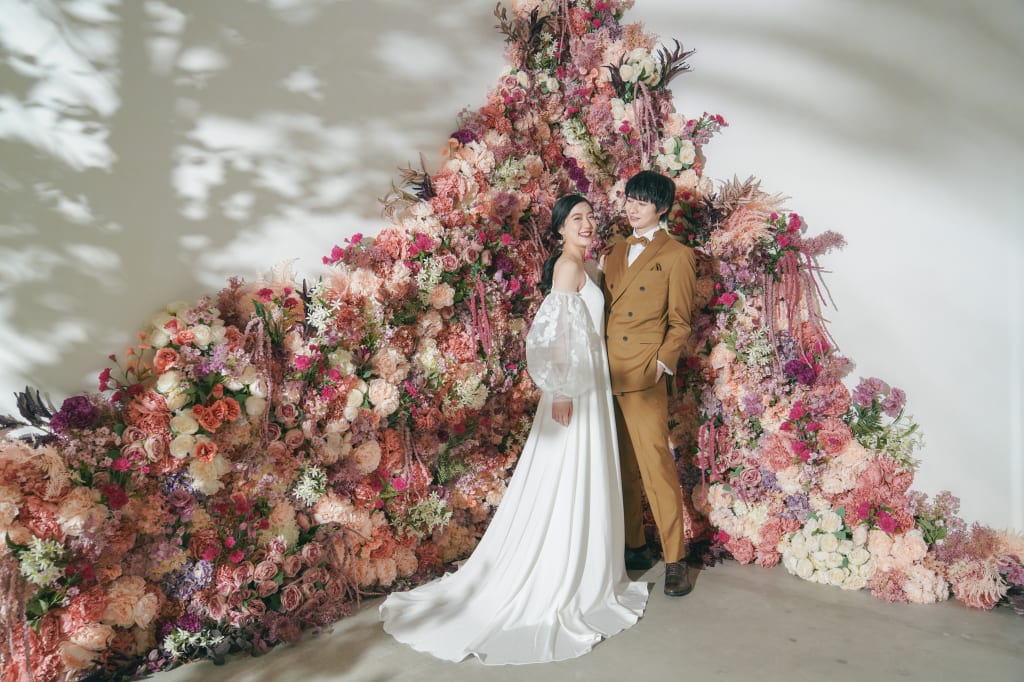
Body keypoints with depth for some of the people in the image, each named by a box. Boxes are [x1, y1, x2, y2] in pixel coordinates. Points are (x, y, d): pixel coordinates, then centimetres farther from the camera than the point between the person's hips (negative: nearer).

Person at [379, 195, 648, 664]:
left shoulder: (579, 267, 15)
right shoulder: (567, 264, -14)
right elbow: (557, 330, -22)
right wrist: (561, 390, -26)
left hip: (587, 384, 9)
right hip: (573, 386, -9)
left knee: (582, 482, 14)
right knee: (567, 483, -3)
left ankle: (575, 577, 26)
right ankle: (556, 589, 8)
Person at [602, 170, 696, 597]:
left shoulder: (676, 256, 0)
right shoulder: (615, 253, 19)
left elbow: (679, 323, -1)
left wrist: (661, 364, -13)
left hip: (644, 378, -6)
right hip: (607, 373, 6)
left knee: (656, 466, -5)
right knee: (622, 465, 12)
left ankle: (675, 560, 5)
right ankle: (632, 546, 24)